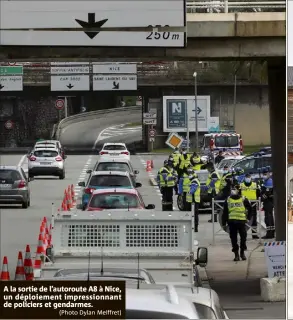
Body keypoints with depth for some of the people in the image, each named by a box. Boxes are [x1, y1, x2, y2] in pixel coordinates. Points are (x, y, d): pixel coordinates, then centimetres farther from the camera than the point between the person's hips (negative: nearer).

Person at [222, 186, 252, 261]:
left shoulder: (243, 200, 6)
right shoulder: (228, 200, 10)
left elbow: (250, 208, 17)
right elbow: (224, 212, 11)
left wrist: (248, 217, 11)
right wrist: (224, 223, 6)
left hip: (242, 221, -1)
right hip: (232, 222, 1)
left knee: (243, 237, -3)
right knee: (233, 238, 0)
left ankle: (242, 252, 15)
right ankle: (236, 254, 8)